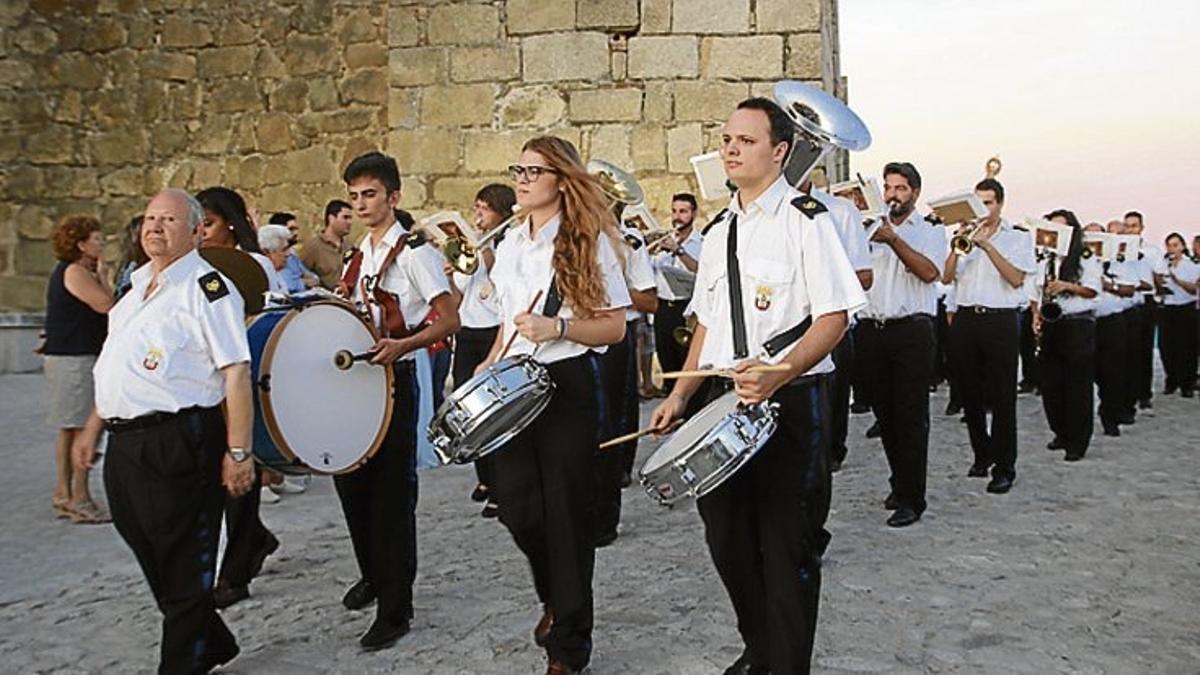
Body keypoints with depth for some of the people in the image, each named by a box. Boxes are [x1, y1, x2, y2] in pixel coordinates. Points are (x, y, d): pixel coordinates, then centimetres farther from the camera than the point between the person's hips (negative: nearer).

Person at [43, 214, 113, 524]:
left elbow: (100, 308, 17)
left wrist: (99, 275, 9)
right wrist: (102, 274, -8)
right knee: (82, 427, -9)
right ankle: (79, 499, -6)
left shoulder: (75, 272, 19)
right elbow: (106, 304, -22)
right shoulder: (74, 272, -12)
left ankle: (64, 494, 21)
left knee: (68, 429, 14)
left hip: (70, 356, 11)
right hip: (74, 359, -11)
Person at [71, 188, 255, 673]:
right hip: (124, 444, 9)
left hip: (177, 443, -9)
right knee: (148, 554, 18)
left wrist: (237, 453, -20)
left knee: (183, 566, 4)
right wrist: (93, 429, 23)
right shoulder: (137, 285, 17)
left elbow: (236, 374, -16)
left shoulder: (206, 287, -10)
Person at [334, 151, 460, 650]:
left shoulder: (414, 251, -8)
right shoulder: (356, 258, 15)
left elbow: (450, 321, -14)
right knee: (350, 483, 15)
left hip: (394, 381, -7)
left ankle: (395, 610, 8)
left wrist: (401, 346, -28)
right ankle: (372, 573, 38)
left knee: (392, 495, -2)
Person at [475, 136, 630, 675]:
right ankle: (555, 594, 33)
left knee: (566, 511, 1)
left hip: (567, 385, -5)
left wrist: (558, 329, -22)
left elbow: (614, 327, -8)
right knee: (516, 506, 2)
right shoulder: (510, 245, 12)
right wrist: (490, 365, 9)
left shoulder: (589, 242, -6)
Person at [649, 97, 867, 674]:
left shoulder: (804, 219, -7)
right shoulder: (718, 232, 14)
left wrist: (777, 375, -28)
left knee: (787, 543, 1)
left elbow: (834, 318, -14)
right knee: (727, 535, 13)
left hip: (791, 400, -7)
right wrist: (679, 396, 12)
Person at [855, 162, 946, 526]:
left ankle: (911, 498, 0)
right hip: (873, 329, 4)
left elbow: (930, 271, -13)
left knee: (911, 416, -5)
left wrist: (893, 240, -20)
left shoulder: (929, 231, 5)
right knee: (884, 413, 10)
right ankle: (900, 482, 25)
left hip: (911, 329, -4)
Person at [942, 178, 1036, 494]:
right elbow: (947, 277, 5)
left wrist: (987, 245, -12)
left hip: (1000, 320, -3)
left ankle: (1004, 467, 3)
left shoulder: (1018, 238, 6)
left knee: (1003, 396, -3)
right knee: (970, 393, 10)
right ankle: (982, 454, 25)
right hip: (966, 318, 4)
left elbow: (1016, 278, -9)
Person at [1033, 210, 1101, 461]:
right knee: (1050, 383, 6)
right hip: (1050, 327, 6)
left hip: (1078, 326, -6)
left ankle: (1078, 442, 2)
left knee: (1078, 384, -4)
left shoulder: (1086, 259, 1)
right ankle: (1061, 433, 21)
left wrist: (1067, 286, -20)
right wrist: (1037, 316, 3)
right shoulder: (1045, 263, 17)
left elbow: (1093, 290, -6)